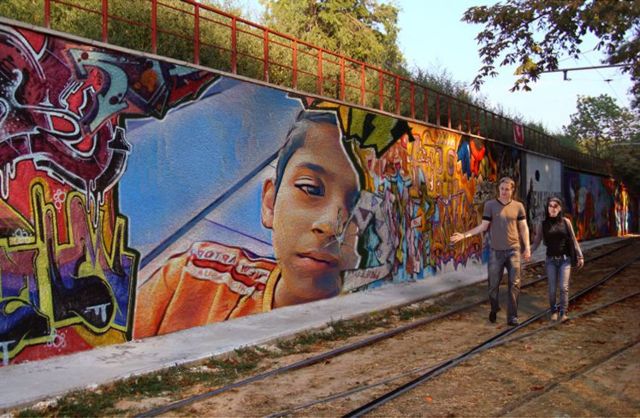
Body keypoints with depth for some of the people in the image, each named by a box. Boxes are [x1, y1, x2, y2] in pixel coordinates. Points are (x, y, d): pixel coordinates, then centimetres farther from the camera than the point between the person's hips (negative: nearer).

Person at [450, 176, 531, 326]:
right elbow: (483, 226, -1)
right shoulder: (490, 205, -1)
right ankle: (494, 309, 31)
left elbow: (524, 228, 6)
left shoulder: (518, 206, 2)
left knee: (514, 284, -2)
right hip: (496, 251, 0)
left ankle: (512, 316, 5)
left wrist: (527, 248, 0)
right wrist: (464, 235, -11)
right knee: (493, 283, 7)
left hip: (513, 250, 0)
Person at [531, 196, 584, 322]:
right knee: (552, 289, 2)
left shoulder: (566, 222, 0)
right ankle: (554, 311, 21)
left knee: (564, 287, -7)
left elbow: (573, 240, 4)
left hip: (565, 259, 0)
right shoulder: (542, 224, -1)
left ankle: (564, 312, 6)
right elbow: (536, 243, -1)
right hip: (551, 260, 0)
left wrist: (580, 256, 2)